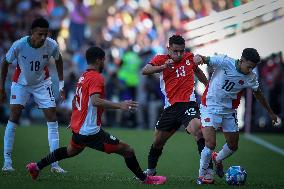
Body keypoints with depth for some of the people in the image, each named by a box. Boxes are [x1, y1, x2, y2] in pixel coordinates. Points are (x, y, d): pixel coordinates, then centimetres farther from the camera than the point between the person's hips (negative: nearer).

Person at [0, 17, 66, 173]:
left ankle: (54, 164, -3)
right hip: (20, 83, -2)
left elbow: (58, 60, 2)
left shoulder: (52, 45, -22)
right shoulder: (19, 45, -27)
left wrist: (61, 84, 3)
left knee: (52, 118, -6)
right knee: (13, 118, -12)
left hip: (42, 84, 2)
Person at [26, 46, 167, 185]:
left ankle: (37, 167, 40)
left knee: (71, 151, 36)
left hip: (77, 127, 10)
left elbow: (74, 102, 23)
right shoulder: (96, 78, -16)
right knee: (127, 150, -7)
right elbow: (95, 101, -33)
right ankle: (145, 179, -5)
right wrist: (120, 105, -38)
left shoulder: (82, 77, 12)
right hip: (91, 131, -10)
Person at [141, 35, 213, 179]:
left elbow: (198, 72, 28)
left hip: (188, 103, -2)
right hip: (170, 106, 2)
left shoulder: (189, 58, 7)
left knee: (197, 129, -28)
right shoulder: (161, 59, 0)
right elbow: (145, 71, -19)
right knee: (158, 141, 11)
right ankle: (150, 170, 34)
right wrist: (163, 67, -34)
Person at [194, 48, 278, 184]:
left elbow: (258, 94, 12)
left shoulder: (251, 78, -5)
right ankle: (201, 176, 1)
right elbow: (205, 60, -20)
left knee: (233, 146, 12)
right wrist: (199, 58, -46)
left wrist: (270, 112, 21)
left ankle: (217, 159, 45)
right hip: (210, 108, -5)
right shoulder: (224, 62, -18)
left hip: (229, 112, 5)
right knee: (210, 144, -17)